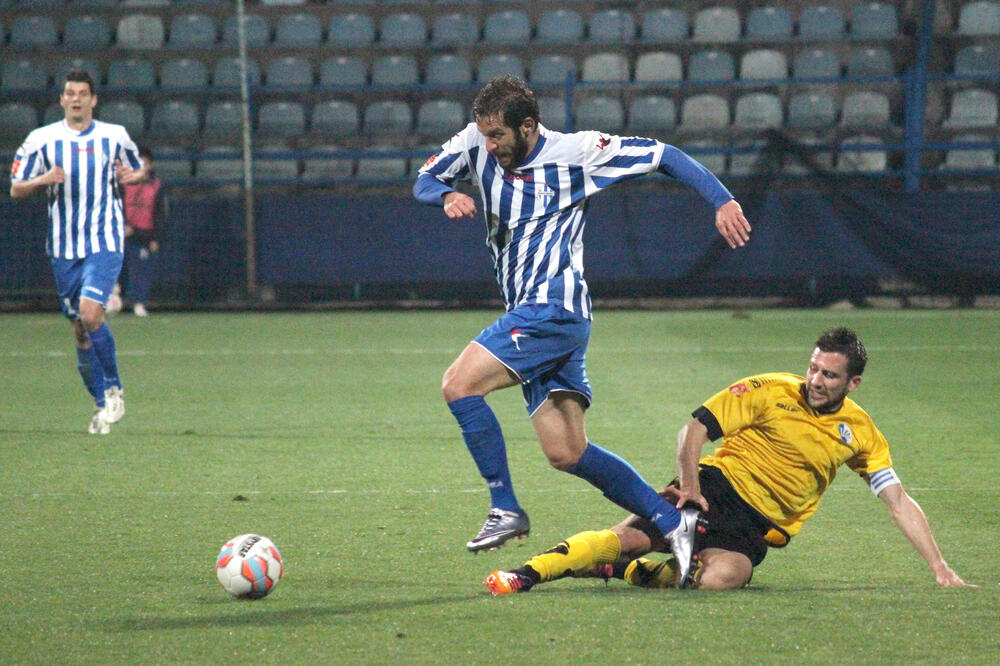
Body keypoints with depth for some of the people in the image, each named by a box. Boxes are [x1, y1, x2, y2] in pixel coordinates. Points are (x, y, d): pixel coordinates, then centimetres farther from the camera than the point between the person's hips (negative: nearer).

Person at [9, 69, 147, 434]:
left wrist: (132, 176, -5)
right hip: (63, 248, 2)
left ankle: (113, 387, -4)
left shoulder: (115, 136, 3)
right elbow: (15, 189, 6)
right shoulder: (41, 140, 2)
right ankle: (101, 403, 19)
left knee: (90, 311, -22)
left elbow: (139, 169, 19)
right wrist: (42, 180, -15)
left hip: (105, 243, -2)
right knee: (79, 327, 4)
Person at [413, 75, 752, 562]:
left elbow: (662, 156, 1)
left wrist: (722, 201, -5)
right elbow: (423, 182, 12)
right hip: (530, 315, 7)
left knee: (458, 386, -19)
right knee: (566, 454, 2)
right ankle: (675, 523, 7)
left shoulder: (576, 152, -6)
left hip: (555, 306, -7)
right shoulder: (478, 143, 9)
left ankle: (506, 510, -10)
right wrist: (447, 196, -11)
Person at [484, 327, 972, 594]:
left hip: (759, 526, 1)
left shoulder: (860, 432, 6)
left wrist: (940, 569, 2)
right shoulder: (770, 391, -2)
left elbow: (898, 501, 9)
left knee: (718, 579, -32)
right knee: (630, 535, -27)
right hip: (720, 486, -1)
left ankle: (626, 572, -8)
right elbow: (696, 427, -1)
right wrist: (689, 481, -16)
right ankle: (525, 575, -21)